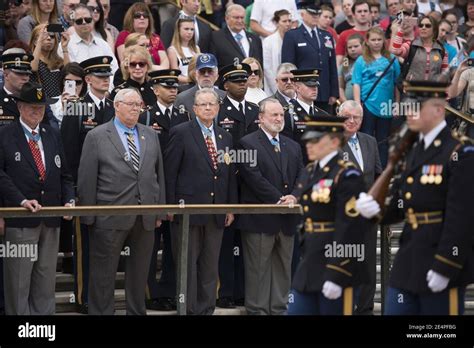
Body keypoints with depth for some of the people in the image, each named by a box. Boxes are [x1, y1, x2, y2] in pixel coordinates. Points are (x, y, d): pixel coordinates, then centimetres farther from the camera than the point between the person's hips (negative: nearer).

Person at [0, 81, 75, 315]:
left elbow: (64, 174, 16)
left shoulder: (52, 136, 15)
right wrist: (21, 200, -20)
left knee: (45, 280, 8)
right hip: (20, 220, -5)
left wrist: (69, 200, -1)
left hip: (50, 220, 5)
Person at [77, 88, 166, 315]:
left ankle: (137, 312, 21)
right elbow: (87, 179, -4)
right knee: (104, 275, 1)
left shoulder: (151, 136, 12)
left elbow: (159, 175, 14)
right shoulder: (96, 137, -1)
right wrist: (89, 217, -7)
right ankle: (101, 312, 8)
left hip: (145, 219, 4)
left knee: (140, 273, 11)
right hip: (110, 218, -4)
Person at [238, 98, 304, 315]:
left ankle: (279, 309, 14)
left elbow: (301, 176, 11)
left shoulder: (293, 147, 17)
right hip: (260, 219, -6)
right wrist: (279, 199, -16)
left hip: (287, 219, 6)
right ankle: (257, 310, 2)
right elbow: (254, 178, -13)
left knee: (283, 268, 8)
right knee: (258, 269, -2)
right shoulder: (248, 144, -4)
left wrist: (293, 197, -9)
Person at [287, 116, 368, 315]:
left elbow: (350, 229, -18)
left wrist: (336, 276, -21)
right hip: (309, 266, 8)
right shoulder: (310, 172, 13)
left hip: (337, 265, -8)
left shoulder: (346, 175, -13)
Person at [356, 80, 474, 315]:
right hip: (408, 261, 8)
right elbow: (398, 205, 13)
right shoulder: (414, 153, 13)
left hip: (444, 261, -8)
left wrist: (444, 267, -20)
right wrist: (374, 209, -9)